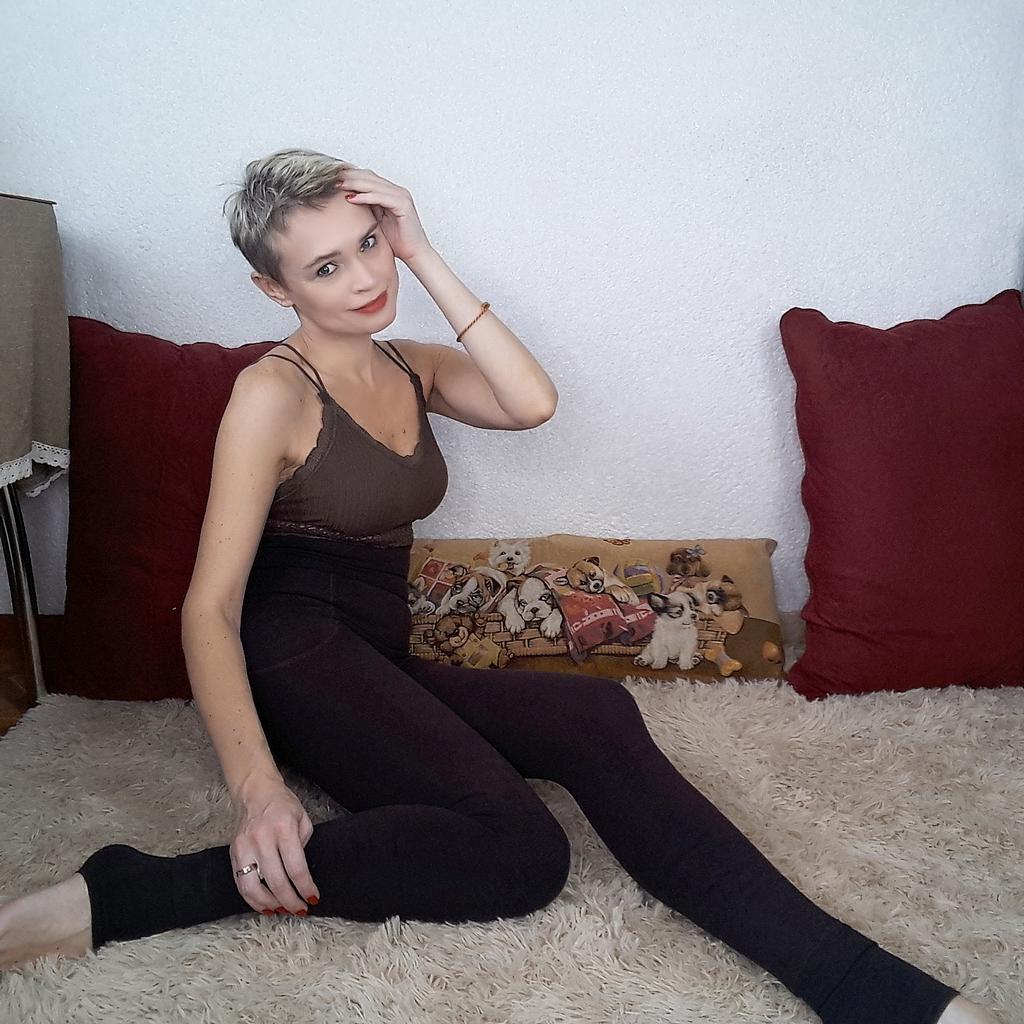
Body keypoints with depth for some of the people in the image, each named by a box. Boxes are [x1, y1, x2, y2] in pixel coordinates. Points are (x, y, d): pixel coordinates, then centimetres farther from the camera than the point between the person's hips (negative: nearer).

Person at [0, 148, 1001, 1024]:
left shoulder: (411, 370, 14)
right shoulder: (272, 392, -7)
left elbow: (532, 401, -5)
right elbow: (209, 606, -14)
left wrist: (427, 260, -5)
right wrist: (257, 786, -29)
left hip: (378, 662, 6)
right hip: (298, 657, -6)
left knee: (596, 717, -23)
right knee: (521, 850, -30)